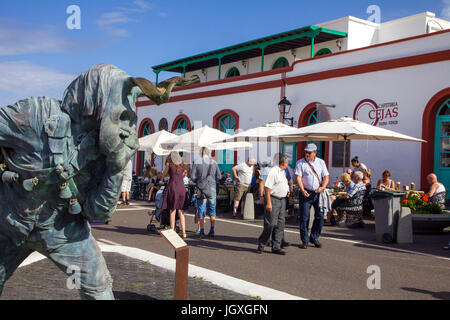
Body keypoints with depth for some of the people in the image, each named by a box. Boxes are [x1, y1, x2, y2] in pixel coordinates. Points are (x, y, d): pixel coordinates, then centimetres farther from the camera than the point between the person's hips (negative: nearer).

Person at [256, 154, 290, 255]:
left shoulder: (282, 172, 17)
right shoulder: (273, 172, -13)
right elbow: (267, 187, -18)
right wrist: (268, 202, -22)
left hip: (282, 200, 9)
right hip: (273, 200, -9)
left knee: (280, 224, 7)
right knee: (271, 224, -8)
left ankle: (276, 247, 12)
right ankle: (261, 245, 7)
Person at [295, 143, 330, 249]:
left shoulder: (321, 162, 9)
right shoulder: (300, 163, 0)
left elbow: (326, 176, 6)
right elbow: (298, 177, -8)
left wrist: (323, 187, -13)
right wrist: (302, 190, -22)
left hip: (318, 193, 3)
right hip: (306, 193, -3)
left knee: (320, 216, 2)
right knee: (304, 217, -1)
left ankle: (314, 237, 19)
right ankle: (304, 240, 9)